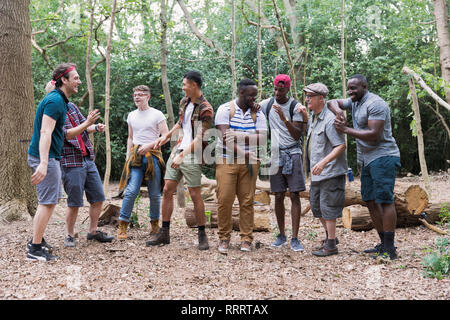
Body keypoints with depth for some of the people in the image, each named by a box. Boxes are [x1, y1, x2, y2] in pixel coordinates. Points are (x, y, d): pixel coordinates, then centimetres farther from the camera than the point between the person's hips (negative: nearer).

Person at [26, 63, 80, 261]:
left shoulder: (59, 100, 16)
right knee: (48, 202, -7)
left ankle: (37, 240, 25)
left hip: (50, 157, 11)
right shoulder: (55, 101, -17)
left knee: (51, 200, 17)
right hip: (46, 157, -11)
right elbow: (45, 133, -27)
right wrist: (43, 163, -35)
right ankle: (35, 249, -2)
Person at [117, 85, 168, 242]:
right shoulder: (131, 115, 16)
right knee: (131, 190, -11)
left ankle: (155, 223, 20)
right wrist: (128, 155, 13)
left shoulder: (157, 114, 1)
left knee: (155, 193, 3)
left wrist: (149, 145, -15)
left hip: (153, 156, -2)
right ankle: (122, 225, -6)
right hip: (136, 157, 2)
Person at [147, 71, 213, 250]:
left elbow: (200, 138, -20)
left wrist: (182, 155, -25)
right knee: (167, 190, 5)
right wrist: (166, 136, 23)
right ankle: (164, 234, 12)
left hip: (192, 155, -7)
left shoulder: (205, 110, -14)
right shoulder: (184, 102, 11)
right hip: (177, 151, 8)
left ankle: (202, 236, 9)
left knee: (195, 195, -4)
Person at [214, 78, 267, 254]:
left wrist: (237, 136, -15)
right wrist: (243, 155, -13)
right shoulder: (225, 109, 0)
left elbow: (261, 138, -5)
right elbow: (226, 138, -10)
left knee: (247, 201, 1)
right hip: (227, 160, -2)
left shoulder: (257, 113, 9)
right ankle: (224, 238, 8)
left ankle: (246, 239, 9)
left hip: (250, 161, 2)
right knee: (224, 200, -6)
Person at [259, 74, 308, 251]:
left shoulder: (296, 107, -3)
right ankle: (281, 235, 17)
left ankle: (295, 238, -3)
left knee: (295, 195, -5)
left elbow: (297, 136, -9)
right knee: (278, 196, 5)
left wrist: (285, 119, -21)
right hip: (275, 154, 3)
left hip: (292, 153, -2)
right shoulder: (266, 104, 6)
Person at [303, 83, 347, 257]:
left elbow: (341, 145, -24)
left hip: (330, 172, -9)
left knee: (327, 208, -2)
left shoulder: (330, 119, -18)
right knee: (316, 205, 17)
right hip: (317, 172, 9)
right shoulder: (313, 117, 10)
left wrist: (323, 162, -33)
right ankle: (330, 236, 34)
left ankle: (331, 245, 9)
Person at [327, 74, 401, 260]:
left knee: (384, 200, -13)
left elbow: (374, 134, -22)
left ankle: (390, 250, -13)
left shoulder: (375, 104, -14)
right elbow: (332, 103, 19)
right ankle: (383, 244, 15)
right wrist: (338, 110, -4)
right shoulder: (354, 102, 15)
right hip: (367, 160, 10)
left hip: (383, 157, -10)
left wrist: (346, 130, -17)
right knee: (370, 201, 9)